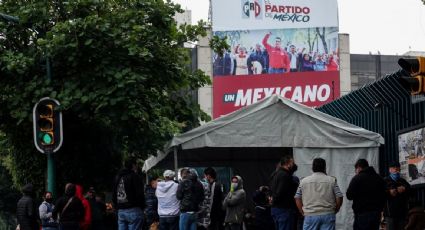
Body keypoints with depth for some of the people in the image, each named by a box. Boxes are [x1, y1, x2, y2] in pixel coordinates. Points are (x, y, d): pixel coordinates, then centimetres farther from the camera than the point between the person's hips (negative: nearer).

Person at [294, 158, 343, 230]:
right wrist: (335, 211, 10)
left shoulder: (304, 181, 7)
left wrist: (303, 213, 11)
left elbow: (297, 198, 6)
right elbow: (339, 197, -2)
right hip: (328, 215, 0)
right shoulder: (332, 180, 3)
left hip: (310, 216, 0)